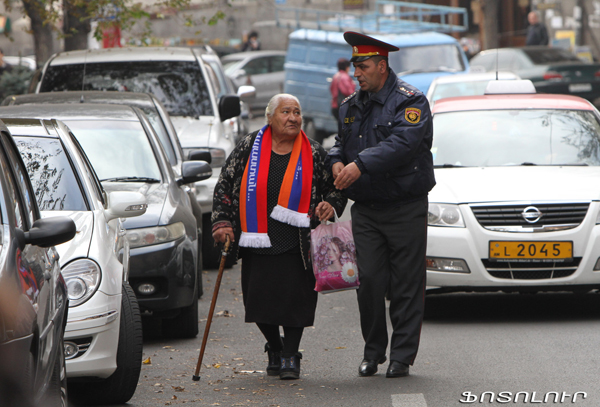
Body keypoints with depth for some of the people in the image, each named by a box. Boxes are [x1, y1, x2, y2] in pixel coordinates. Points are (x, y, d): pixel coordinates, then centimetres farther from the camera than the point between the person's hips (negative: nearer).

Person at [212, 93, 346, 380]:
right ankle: (275, 349, 27)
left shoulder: (313, 154, 5)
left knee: (294, 297, -7)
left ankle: (290, 356, 10)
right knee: (259, 299, 1)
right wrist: (222, 221, -3)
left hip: (296, 242, -1)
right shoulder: (249, 148, 3)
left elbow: (335, 187, 15)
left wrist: (330, 205, -6)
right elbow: (225, 185, 6)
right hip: (256, 239, 1)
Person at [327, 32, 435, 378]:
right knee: (369, 281, 0)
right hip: (365, 210, 5)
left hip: (406, 209, -5)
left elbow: (403, 143, -23)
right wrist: (337, 162, -6)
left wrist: (361, 164, -31)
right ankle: (373, 352, 13)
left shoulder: (410, 101, -8)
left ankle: (402, 356, 5)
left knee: (406, 284, -1)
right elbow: (341, 141, 18)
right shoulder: (352, 106, 14)